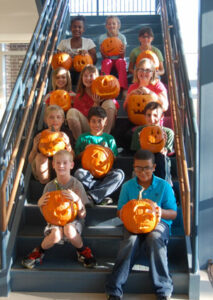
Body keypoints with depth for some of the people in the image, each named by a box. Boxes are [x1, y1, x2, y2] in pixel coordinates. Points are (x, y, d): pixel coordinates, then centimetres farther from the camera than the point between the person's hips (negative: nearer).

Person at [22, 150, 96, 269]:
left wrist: (77, 200, -29)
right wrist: (40, 204, -16)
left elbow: (82, 215, -11)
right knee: (56, 234, -34)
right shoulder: (50, 186, -2)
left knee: (69, 230, -38)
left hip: (73, 220, -1)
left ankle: (83, 252, -7)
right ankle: (39, 252, -3)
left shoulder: (77, 185, -9)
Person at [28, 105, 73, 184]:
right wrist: (35, 147, -19)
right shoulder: (40, 136, 0)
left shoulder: (64, 136, 2)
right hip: (42, 172, 0)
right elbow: (30, 160, 0)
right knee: (40, 156, -28)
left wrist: (68, 145, -22)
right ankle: (44, 183, -18)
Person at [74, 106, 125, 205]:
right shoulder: (83, 138, 12)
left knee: (119, 174, -30)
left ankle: (92, 196, -33)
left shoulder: (109, 138, 14)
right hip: (88, 172, -1)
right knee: (78, 173, -34)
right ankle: (102, 195, -31)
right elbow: (77, 157, 12)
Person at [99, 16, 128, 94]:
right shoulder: (102, 37, 0)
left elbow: (122, 57, -4)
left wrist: (122, 52, -28)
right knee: (106, 61, -33)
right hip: (108, 59, 0)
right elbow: (104, 57, -2)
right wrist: (103, 52, -25)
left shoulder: (122, 37, -1)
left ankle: (124, 88, -41)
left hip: (118, 59, 0)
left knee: (120, 61, -33)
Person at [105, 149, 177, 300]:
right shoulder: (128, 186, 6)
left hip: (158, 223, -1)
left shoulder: (164, 186, 0)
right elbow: (120, 211, 11)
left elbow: (173, 213, 1)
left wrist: (161, 212, -22)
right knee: (130, 241, -33)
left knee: (154, 239, -37)